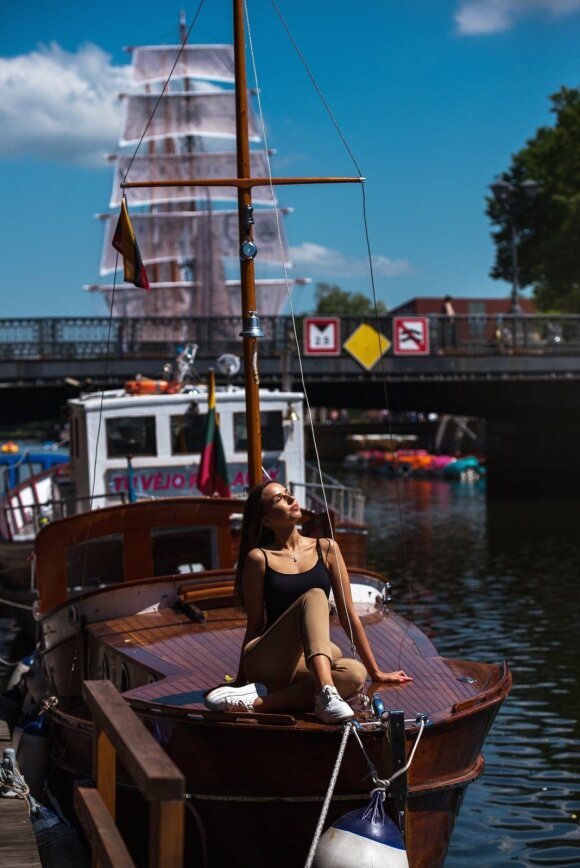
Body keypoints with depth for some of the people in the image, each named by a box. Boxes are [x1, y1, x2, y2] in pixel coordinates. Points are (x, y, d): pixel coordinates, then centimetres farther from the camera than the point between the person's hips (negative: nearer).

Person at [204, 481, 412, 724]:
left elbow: (348, 616, 10)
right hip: (267, 664, -4)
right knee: (313, 597, -29)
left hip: (305, 668, 4)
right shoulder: (259, 559, 0)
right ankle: (326, 694, -50)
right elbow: (255, 624, 4)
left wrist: (375, 671, 11)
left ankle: (259, 701, -36)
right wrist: (241, 679, 3)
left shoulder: (326, 549, 9)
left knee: (355, 673, -31)